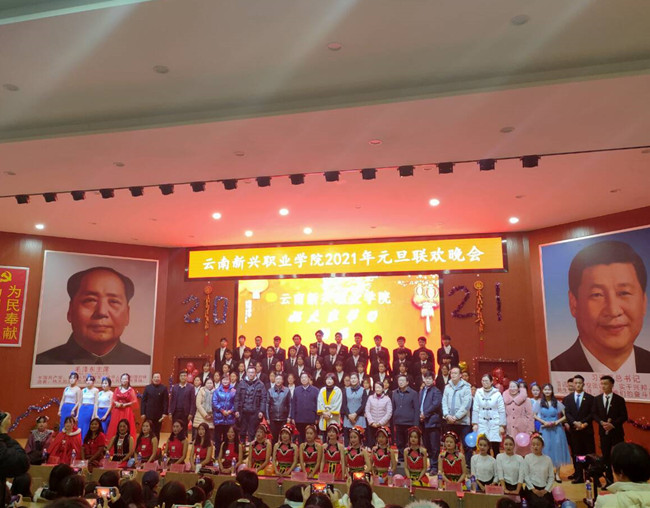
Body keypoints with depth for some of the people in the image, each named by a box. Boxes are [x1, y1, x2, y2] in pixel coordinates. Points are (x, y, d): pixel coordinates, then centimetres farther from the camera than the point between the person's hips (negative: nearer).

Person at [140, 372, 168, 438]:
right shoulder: (147, 388, 5)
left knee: (157, 433, 6)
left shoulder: (164, 388, 0)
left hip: (159, 415, -1)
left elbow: (166, 402, -3)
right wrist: (142, 413, -3)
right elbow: (143, 401, 4)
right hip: (148, 415, 1)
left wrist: (165, 413, -10)